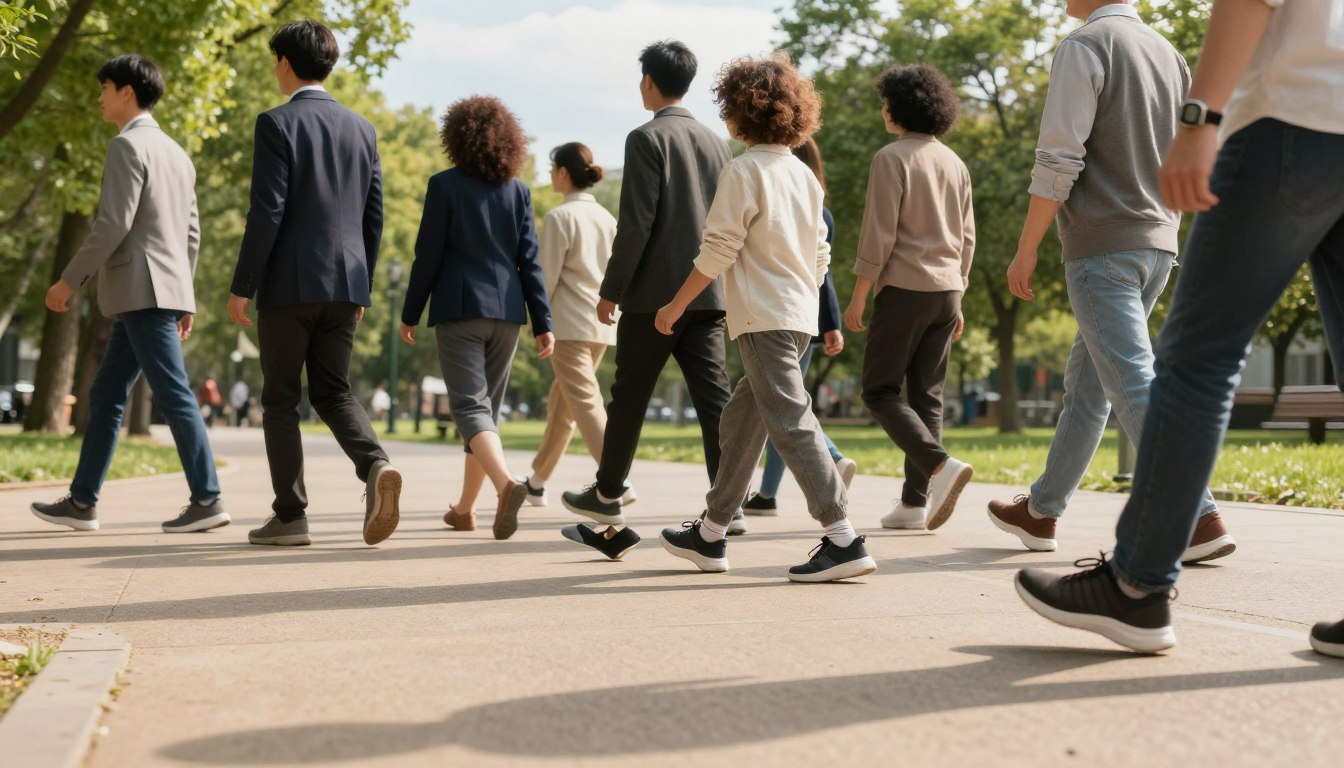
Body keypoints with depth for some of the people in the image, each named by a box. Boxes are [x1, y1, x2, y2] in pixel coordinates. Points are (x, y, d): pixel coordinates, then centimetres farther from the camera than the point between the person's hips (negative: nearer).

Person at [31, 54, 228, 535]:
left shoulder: (128, 144, -7)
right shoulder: (176, 153, 20)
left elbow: (113, 224, -16)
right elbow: (191, 233, 20)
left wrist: (69, 280, -11)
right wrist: (184, 297, 22)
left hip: (142, 291, -9)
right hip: (161, 292, 9)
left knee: (174, 396, -9)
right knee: (105, 396, 12)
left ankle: (207, 500, -9)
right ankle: (82, 502, 15)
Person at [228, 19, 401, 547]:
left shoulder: (277, 123, -7)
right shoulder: (361, 129, 10)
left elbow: (268, 211, -13)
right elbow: (373, 216, 11)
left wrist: (241, 286, -8)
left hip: (288, 282, -5)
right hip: (345, 281, 5)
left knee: (281, 400, 5)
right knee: (332, 391, 14)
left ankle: (290, 516, 6)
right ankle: (375, 465, -12)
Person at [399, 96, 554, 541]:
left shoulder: (445, 186, -4)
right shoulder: (517, 191, 7)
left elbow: (428, 255, -5)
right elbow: (529, 261, 4)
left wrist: (410, 314, 4)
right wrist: (543, 323, 5)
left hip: (459, 309, -4)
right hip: (507, 311, 5)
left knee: (470, 406, -7)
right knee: (488, 407, 13)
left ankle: (506, 483, -33)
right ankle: (465, 509, 23)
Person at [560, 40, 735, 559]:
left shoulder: (647, 138, -7)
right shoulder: (716, 144, 13)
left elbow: (636, 224, -14)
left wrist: (610, 290, -8)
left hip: (655, 293, -6)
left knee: (630, 395, 7)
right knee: (712, 397, 2)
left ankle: (608, 494, 20)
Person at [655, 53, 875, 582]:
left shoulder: (743, 172, -10)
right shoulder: (804, 175, 14)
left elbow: (717, 252, -12)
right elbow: (820, 255, 16)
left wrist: (676, 305, -3)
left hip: (765, 318, -9)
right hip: (801, 316, 9)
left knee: (791, 424, -10)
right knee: (741, 423, 16)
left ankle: (844, 540, -15)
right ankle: (710, 535, 25)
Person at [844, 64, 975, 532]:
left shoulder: (893, 157, -7)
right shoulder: (955, 163, 13)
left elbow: (878, 235, -12)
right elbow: (967, 238, 15)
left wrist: (858, 298, -8)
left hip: (904, 288, -7)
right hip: (947, 291, 7)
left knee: (881, 392, 0)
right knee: (926, 396, 7)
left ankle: (941, 466, -19)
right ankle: (915, 502, 6)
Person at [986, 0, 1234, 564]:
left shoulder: (1083, 47, -9)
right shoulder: (1169, 55, 15)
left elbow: (1059, 161, -15)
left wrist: (1026, 250, -10)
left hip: (1102, 247, -9)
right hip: (1157, 246, 9)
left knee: (1134, 385, -10)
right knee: (1086, 383, 15)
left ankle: (1199, 519, -15)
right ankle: (1042, 510, 24)